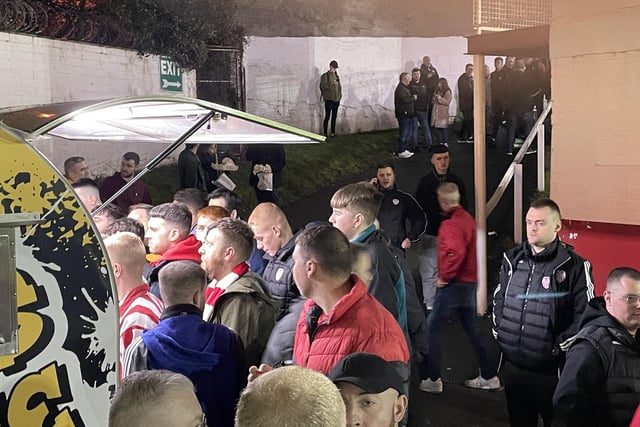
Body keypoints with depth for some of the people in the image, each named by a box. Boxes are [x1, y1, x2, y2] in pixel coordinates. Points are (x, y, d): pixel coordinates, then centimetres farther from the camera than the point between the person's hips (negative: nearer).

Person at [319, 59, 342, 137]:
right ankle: (325, 133, 0)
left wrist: (339, 97, 14)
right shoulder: (325, 76, -4)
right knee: (327, 116, -5)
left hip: (336, 99, 6)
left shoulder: (336, 76, 14)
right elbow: (322, 86, -14)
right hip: (328, 99, -6)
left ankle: (333, 132, 17)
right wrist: (332, 84, -19)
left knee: (334, 116, 10)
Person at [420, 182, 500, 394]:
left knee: (433, 328, 0)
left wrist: (444, 276, -19)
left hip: (453, 283, -8)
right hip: (470, 281, 9)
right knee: (472, 329, 15)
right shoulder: (467, 218, 9)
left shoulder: (450, 223, -17)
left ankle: (432, 380, 3)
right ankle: (488, 376, 19)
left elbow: (457, 252, -29)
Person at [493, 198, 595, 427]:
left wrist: (560, 347, -13)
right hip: (512, 365, 5)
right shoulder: (512, 259, 6)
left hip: (551, 370, -5)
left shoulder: (574, 266, -10)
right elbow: (499, 299, 17)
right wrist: (499, 332, 8)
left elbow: (584, 315, -12)